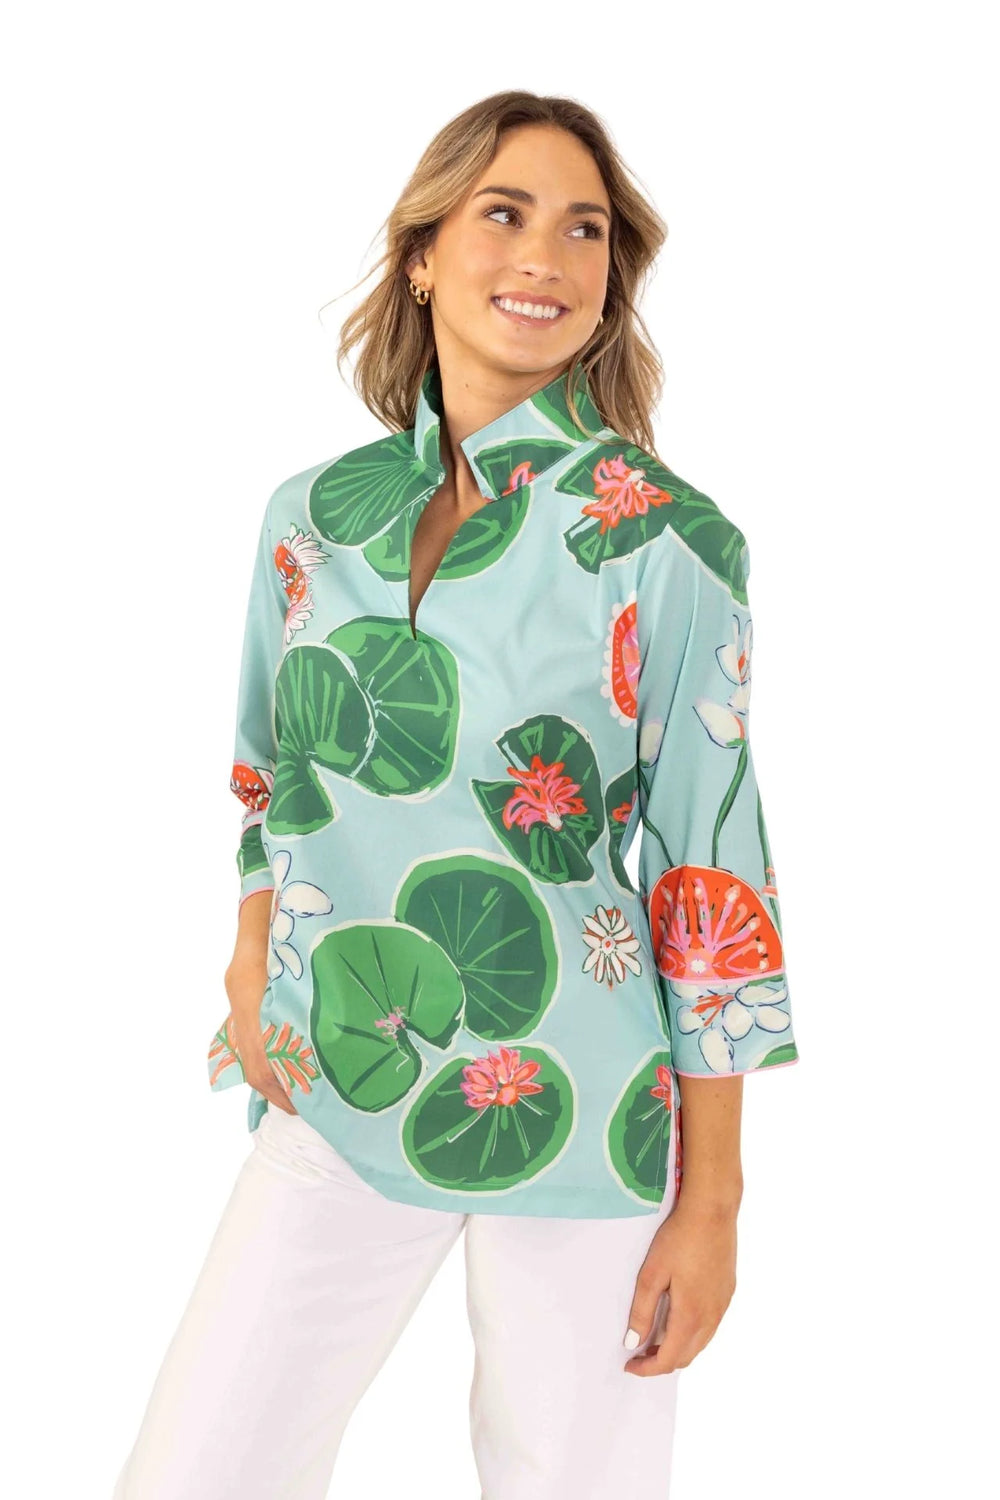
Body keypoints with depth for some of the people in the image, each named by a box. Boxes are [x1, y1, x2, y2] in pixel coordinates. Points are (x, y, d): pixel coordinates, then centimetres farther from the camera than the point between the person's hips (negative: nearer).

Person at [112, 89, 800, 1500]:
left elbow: (715, 868, -9)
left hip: (576, 1113, -3)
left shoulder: (667, 541, -10)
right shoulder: (315, 513, 3)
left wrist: (711, 1201, -8)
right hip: (336, 1096, 4)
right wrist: (255, 963, 3)